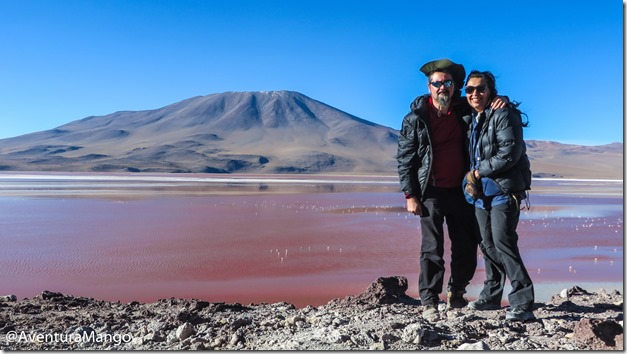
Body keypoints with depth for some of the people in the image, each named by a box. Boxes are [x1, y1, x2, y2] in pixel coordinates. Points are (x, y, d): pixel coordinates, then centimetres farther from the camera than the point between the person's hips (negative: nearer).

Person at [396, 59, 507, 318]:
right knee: (432, 248, -3)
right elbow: (404, 158, -3)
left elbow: (484, 100, 24)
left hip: (461, 190, 4)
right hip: (431, 192, -4)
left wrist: (501, 100, -2)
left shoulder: (463, 110, 6)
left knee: (467, 246, 10)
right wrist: (410, 195, -9)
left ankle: (456, 295, 28)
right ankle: (429, 302, 8)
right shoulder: (416, 117, -3)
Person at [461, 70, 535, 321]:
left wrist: (479, 171, -13)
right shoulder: (471, 120, 16)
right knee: (488, 245, 11)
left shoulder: (504, 115, -9)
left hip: (504, 190, -8)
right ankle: (491, 296, 22)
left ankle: (523, 303, -9)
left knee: (503, 243, -14)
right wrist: (470, 179, 5)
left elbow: (510, 153, -18)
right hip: (481, 192, 8)